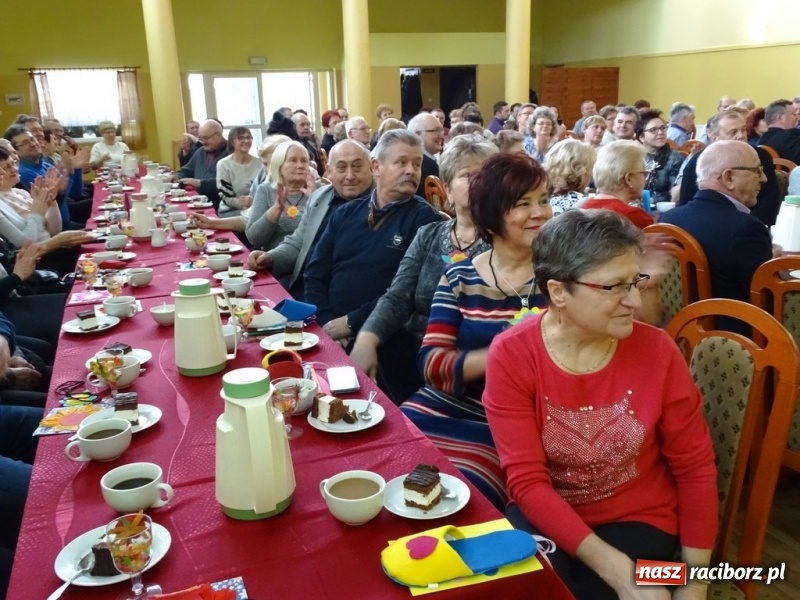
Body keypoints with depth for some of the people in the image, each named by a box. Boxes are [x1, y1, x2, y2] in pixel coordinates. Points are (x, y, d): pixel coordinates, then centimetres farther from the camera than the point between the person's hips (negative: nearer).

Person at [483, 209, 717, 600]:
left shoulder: (656, 350, -13)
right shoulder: (511, 355, -17)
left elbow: (694, 468, -3)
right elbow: (527, 481, -18)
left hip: (639, 521, 1)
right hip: (548, 517, 0)